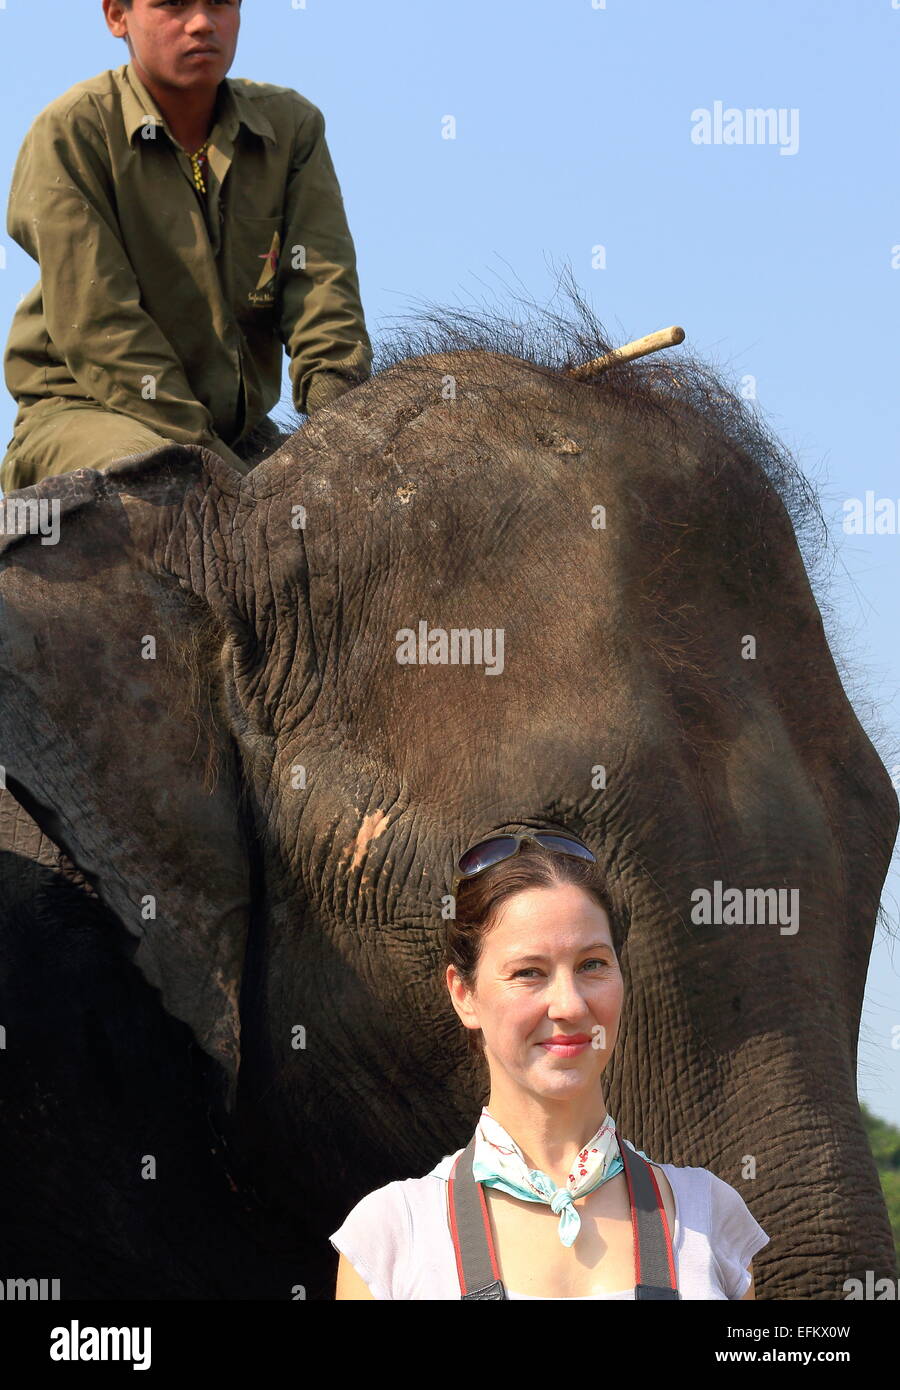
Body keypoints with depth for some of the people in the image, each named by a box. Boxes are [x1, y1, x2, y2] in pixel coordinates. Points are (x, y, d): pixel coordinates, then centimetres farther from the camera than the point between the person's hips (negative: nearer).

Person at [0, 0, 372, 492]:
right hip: (85, 410, -5)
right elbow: (95, 323, -16)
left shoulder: (291, 124, 7)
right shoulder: (72, 132, -9)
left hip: (236, 426, 5)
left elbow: (322, 284, -4)